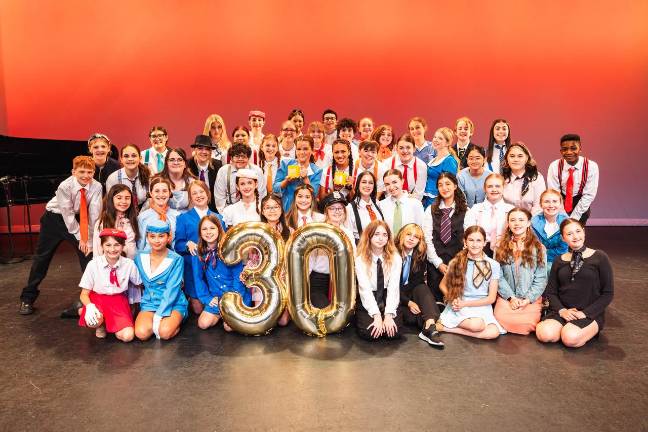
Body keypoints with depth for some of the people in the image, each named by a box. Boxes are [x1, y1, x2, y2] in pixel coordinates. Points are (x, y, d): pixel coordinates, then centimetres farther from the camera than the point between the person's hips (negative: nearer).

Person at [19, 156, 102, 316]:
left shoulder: (96, 187, -23)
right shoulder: (65, 186, -27)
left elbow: (94, 214, -22)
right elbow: (68, 214, -23)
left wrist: (89, 239, -24)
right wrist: (80, 238, -20)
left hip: (78, 218, 2)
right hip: (56, 217, -1)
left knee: (88, 253, -10)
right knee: (42, 256, 6)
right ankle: (27, 298, 20)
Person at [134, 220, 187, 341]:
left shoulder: (176, 260, -9)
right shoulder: (140, 257, 3)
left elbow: (172, 290, -14)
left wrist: (159, 314, -22)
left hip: (173, 303, -3)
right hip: (149, 303, 3)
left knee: (165, 333, -28)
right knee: (141, 333, -24)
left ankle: (175, 321, 3)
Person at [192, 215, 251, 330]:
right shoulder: (198, 253, -3)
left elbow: (238, 276, -12)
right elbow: (198, 278, 3)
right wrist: (207, 298, -5)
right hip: (216, 296, 4)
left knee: (229, 326, -17)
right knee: (203, 324, -8)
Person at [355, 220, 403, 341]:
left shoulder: (395, 257, -5)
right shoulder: (361, 258, -10)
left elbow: (394, 287, -13)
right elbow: (365, 289, -17)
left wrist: (388, 315, -23)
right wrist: (377, 316, -25)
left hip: (387, 299, 1)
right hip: (367, 301, -1)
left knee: (394, 332, -22)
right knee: (369, 333, -23)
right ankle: (360, 319, 10)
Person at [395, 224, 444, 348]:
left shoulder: (420, 256, 1)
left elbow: (418, 281, 0)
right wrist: (408, 302, -21)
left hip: (411, 292, 4)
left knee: (422, 288, -29)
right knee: (412, 316, -31)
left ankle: (430, 328, -43)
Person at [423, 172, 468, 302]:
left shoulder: (466, 211, 4)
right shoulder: (431, 210, 6)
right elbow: (427, 239, 0)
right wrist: (439, 263, -6)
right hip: (435, 265, 1)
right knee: (435, 299, 3)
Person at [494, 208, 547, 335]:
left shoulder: (538, 248, 4)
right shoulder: (501, 248, 7)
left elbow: (541, 278, 0)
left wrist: (528, 299, -9)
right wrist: (511, 297, -10)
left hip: (531, 298, -1)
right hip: (507, 297, 1)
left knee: (527, 324, -20)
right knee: (500, 319, -21)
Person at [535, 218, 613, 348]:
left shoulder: (599, 257, 0)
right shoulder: (559, 261, 11)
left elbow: (608, 293, -2)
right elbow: (551, 292, 8)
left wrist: (585, 313, -13)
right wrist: (562, 310, -11)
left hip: (591, 313, -2)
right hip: (563, 311, 3)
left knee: (570, 339, -30)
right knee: (544, 334, -26)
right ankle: (567, 328, 3)